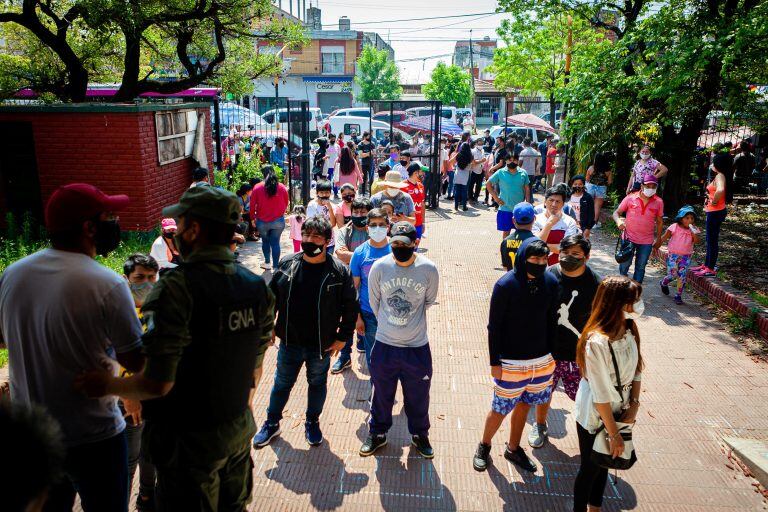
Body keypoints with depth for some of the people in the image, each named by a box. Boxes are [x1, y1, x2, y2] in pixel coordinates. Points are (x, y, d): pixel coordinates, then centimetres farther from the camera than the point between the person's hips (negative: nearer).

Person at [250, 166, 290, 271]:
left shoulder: (257, 188, -7)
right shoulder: (282, 188, -3)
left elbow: (252, 205, -3)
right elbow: (286, 204, 7)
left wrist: (253, 218, 10)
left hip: (262, 221, 0)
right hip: (278, 221, 0)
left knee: (265, 241, 20)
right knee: (275, 242, 4)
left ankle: (267, 263, 32)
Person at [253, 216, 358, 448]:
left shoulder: (339, 271, -13)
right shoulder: (287, 264, -5)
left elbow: (351, 307, -7)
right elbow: (272, 296, 6)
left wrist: (343, 337, -6)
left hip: (321, 345, -2)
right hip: (289, 342, 2)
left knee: (317, 384, 19)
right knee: (282, 384, 18)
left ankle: (312, 422, 42)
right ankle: (272, 423, 39)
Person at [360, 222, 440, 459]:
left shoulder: (428, 269, -13)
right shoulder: (379, 267, -12)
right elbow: (374, 302, 3)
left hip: (417, 346, 0)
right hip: (384, 344, 1)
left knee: (418, 396, 18)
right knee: (381, 395, 19)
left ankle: (419, 434, 43)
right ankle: (377, 433, 43)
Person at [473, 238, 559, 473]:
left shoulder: (550, 282, -4)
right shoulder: (506, 285, -18)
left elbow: (552, 321, 6)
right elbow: (494, 326, -12)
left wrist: (551, 354, 9)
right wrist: (495, 362, -10)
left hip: (541, 360, 4)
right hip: (511, 362, -4)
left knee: (524, 405, 18)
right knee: (501, 408, 6)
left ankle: (513, 448, 39)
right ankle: (484, 446, 32)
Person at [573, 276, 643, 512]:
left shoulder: (629, 330, -9)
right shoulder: (597, 343, -32)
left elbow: (636, 370, 4)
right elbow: (600, 395, -25)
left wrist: (635, 404, -6)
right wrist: (614, 434, -18)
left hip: (619, 411, 7)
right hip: (595, 416, -7)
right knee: (590, 467, 14)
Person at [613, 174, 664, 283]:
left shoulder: (659, 202, -1)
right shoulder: (630, 198, -6)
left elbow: (659, 222, 9)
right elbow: (616, 213, -1)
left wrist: (658, 239, 11)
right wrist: (618, 221, -22)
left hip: (647, 241, 2)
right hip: (629, 238, -1)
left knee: (640, 267, 11)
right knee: (624, 265, 5)